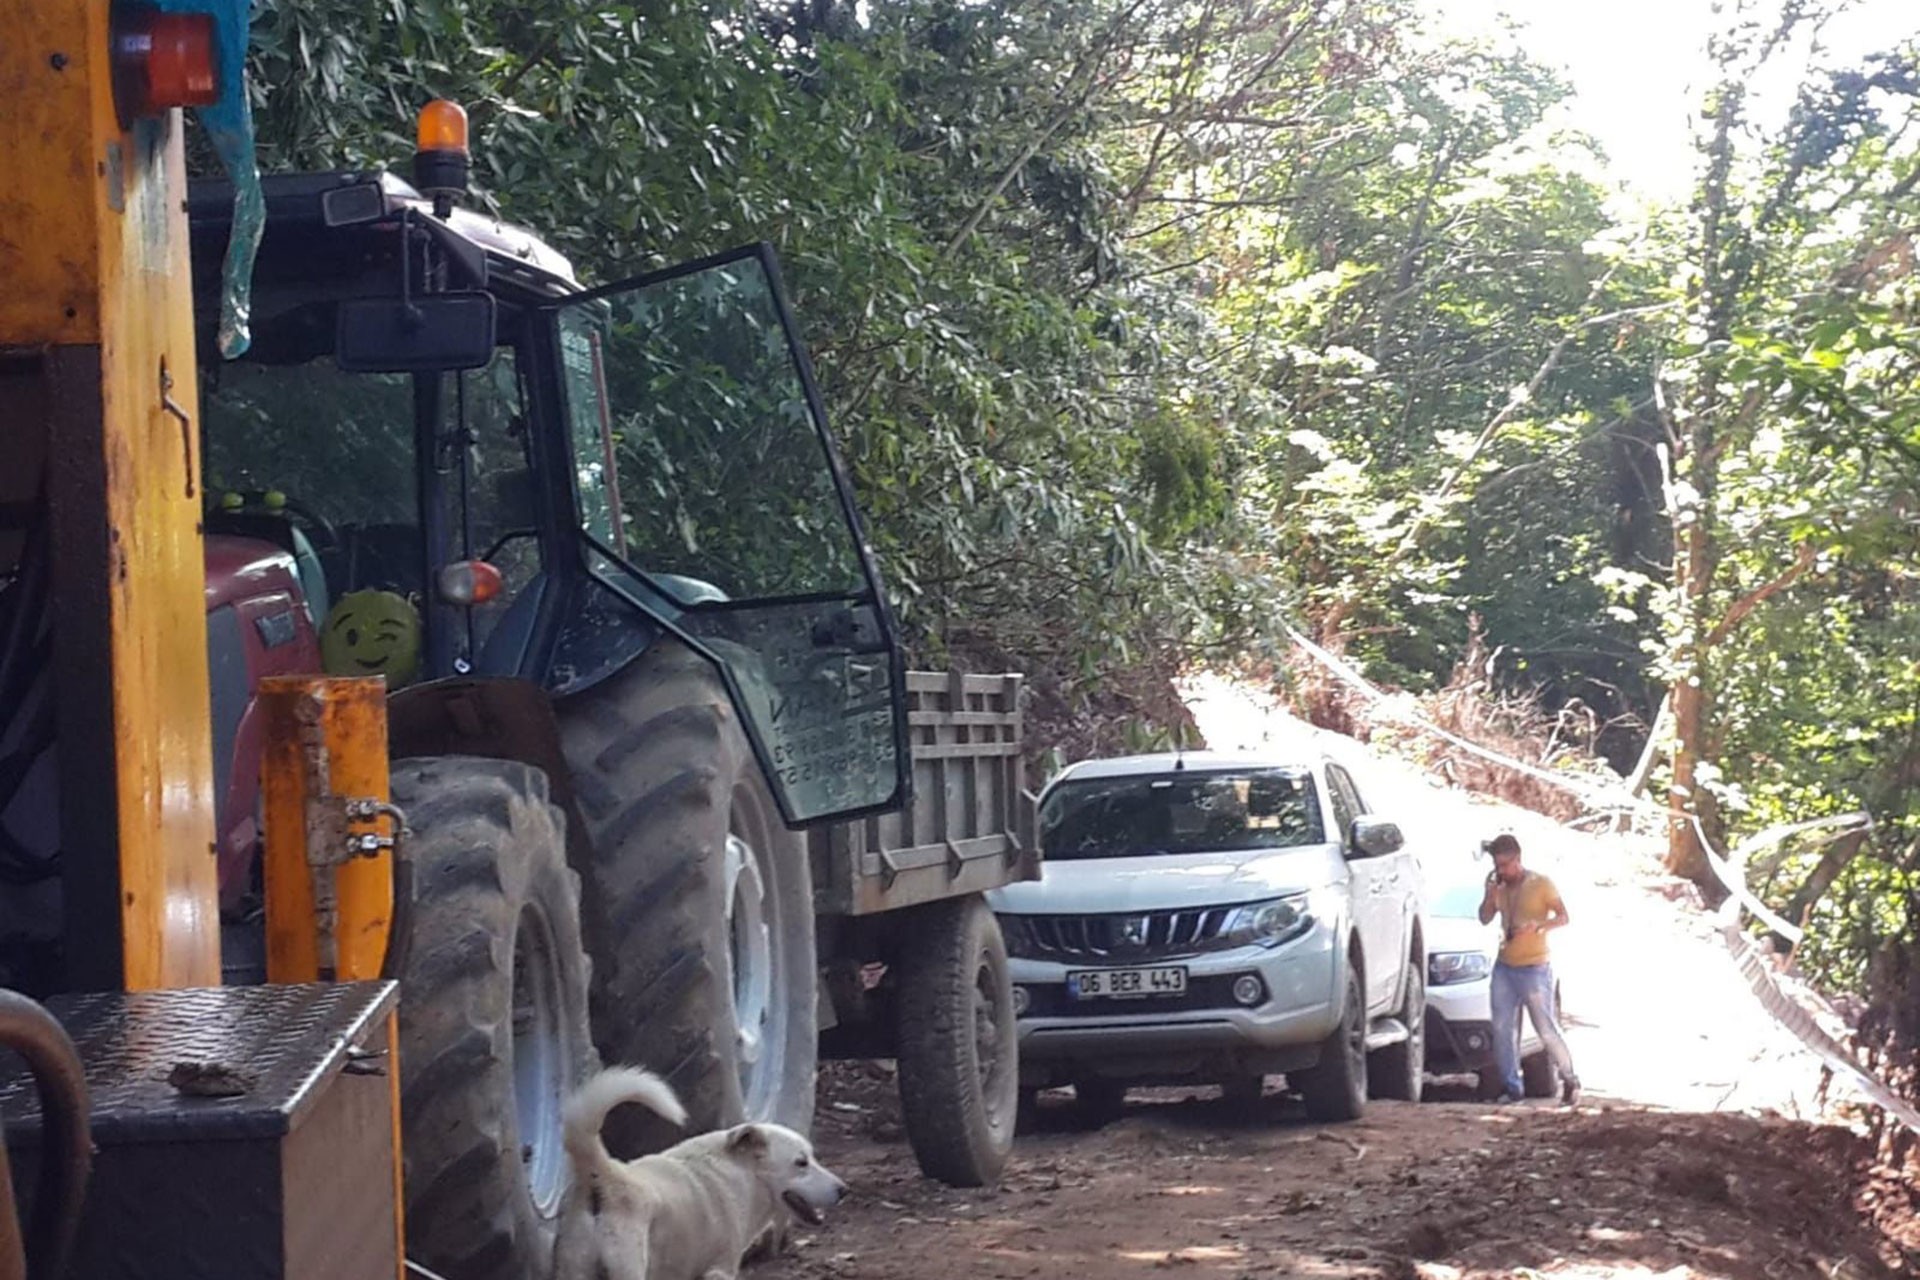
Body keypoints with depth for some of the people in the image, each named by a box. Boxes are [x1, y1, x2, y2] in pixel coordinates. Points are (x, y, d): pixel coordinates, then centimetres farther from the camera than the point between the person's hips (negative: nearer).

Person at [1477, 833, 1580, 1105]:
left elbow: (1563, 918, -8)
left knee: (1547, 1029, -4)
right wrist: (1490, 892, -7)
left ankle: (1570, 1079, 10)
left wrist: (1539, 925, -26)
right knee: (1502, 1029, 0)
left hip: (1534, 968, -6)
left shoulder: (1540, 884, -6)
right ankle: (1512, 1087, 6)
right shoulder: (1501, 888, 10)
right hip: (1504, 967, 6)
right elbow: (1485, 918, 9)